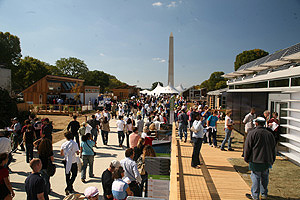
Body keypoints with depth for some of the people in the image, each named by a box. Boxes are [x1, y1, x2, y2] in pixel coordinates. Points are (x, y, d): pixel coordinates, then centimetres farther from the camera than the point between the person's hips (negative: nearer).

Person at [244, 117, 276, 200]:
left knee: (255, 177, 2)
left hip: (256, 160, -5)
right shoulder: (269, 134, 7)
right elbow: (273, 148, 14)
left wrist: (246, 159, 3)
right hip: (267, 161, 5)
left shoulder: (252, 133, -10)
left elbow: (247, 147, -8)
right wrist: (272, 160, 23)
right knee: (264, 177, 17)